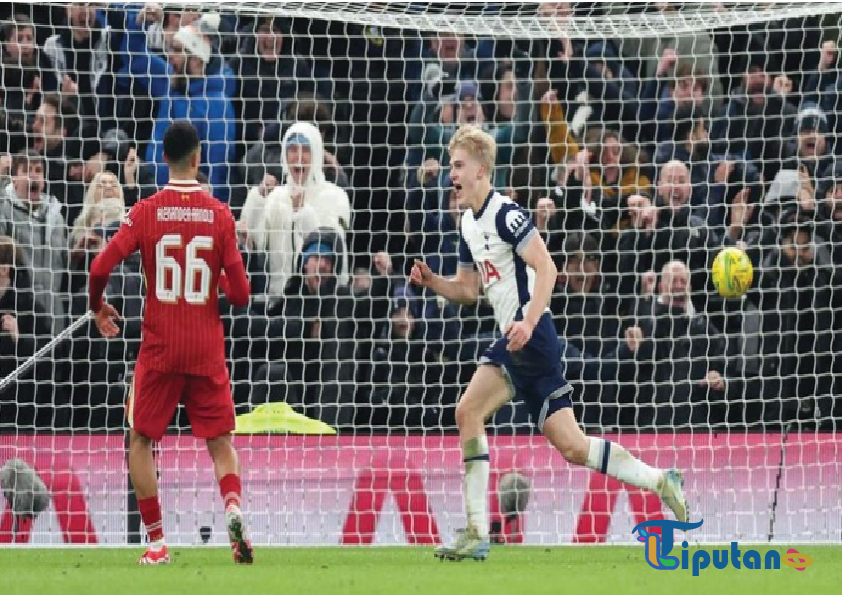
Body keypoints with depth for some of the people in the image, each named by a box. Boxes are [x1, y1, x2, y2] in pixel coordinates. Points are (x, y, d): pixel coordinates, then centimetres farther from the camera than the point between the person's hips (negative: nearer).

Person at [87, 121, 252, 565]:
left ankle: (156, 542, 7)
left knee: (140, 440, 12)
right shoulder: (219, 215, -3)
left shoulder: (146, 212, -5)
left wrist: (98, 308, 8)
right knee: (221, 441, 9)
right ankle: (233, 508, -19)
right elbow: (240, 293, -4)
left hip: (160, 346, -1)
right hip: (207, 347, 1)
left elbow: (100, 268, -11)